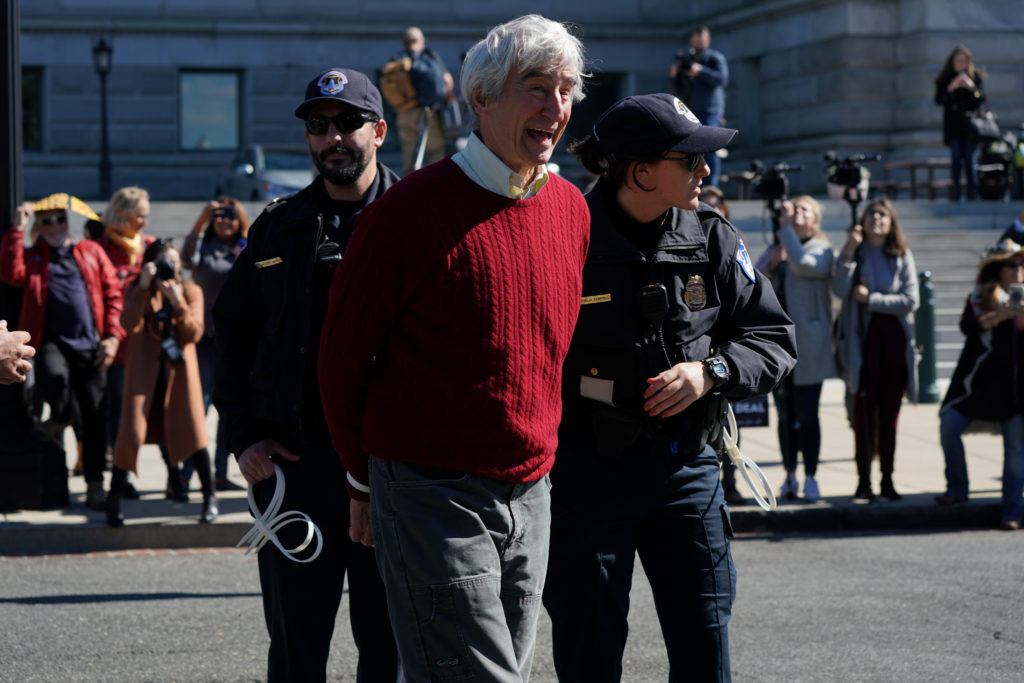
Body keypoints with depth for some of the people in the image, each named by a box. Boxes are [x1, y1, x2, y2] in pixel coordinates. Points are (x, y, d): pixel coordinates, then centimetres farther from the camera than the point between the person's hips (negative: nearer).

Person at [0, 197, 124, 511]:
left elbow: (113, 293, 9)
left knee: (95, 417, -1)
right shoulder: (32, 256, 13)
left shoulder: (91, 252, 14)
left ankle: (94, 485, 10)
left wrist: (112, 335, -2)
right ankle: (58, 420, -1)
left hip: (90, 345, 1)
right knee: (54, 376, -35)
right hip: (52, 341, -1)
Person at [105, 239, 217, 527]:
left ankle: (210, 498, 10)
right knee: (131, 432, -7)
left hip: (179, 369, 0)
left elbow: (194, 333, -8)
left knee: (192, 432, -4)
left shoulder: (191, 291, 3)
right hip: (144, 368, 0)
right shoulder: (137, 290, 3)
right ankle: (114, 500, 2)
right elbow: (129, 324, -16)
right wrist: (144, 287, -21)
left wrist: (178, 302, -20)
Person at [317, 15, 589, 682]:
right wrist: (367, 482, 5)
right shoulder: (412, 208, -10)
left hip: (530, 496, 6)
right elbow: (343, 356, -2)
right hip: (432, 495, -6)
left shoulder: (572, 209, 8)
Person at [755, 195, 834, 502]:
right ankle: (790, 477, 17)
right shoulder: (774, 250, 15)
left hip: (807, 346, -5)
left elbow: (802, 264, -23)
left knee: (807, 414, -5)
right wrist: (770, 264, -9)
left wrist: (786, 227, -16)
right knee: (785, 414, 9)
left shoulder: (821, 250, -1)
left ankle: (810, 478, 1)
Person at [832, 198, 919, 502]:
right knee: (863, 412, -5)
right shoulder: (854, 252, 5)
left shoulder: (902, 257, 7)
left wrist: (872, 299, -8)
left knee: (889, 414, 5)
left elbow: (910, 300, -2)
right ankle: (863, 483, -2)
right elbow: (840, 289, -11)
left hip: (894, 339, 1)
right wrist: (849, 252, -17)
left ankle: (887, 481, 11)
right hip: (862, 340, -1)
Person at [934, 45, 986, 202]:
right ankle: (956, 193, -1)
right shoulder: (945, 79, 6)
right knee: (956, 158, -4)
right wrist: (950, 88, -16)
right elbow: (938, 100, -1)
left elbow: (982, 99, 0)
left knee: (970, 158, -6)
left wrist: (972, 87, -17)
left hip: (970, 124, 0)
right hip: (953, 126, 0)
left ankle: (972, 191, -2)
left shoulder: (975, 76, 6)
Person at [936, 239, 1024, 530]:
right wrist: (1000, 315, -26)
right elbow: (967, 326, -14)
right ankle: (957, 488, 8)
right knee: (949, 425, -11)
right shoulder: (980, 297, 3)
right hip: (979, 381, -1)